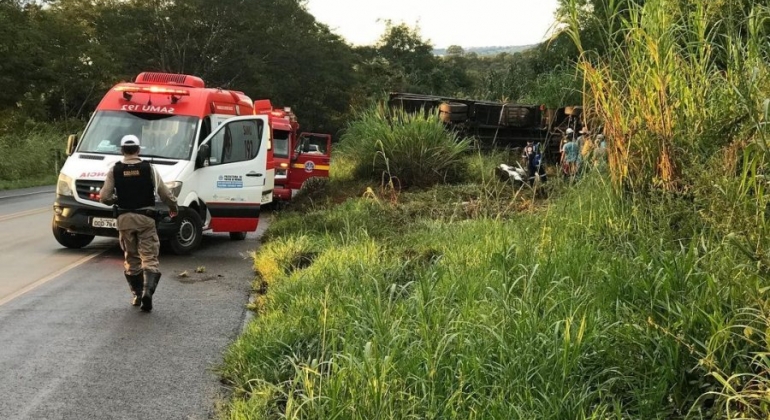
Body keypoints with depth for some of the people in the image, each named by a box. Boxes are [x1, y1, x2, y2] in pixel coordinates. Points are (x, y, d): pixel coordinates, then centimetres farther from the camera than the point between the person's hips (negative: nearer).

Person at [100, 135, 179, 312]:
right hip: (145, 218, -2)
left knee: (131, 258, 15)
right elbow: (165, 193, 1)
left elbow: (104, 197, -3)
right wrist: (173, 207, 19)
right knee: (149, 257, 1)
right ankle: (147, 290, -19)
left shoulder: (114, 170, 0)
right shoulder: (148, 168, -3)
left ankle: (137, 294, 18)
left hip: (124, 218, 2)